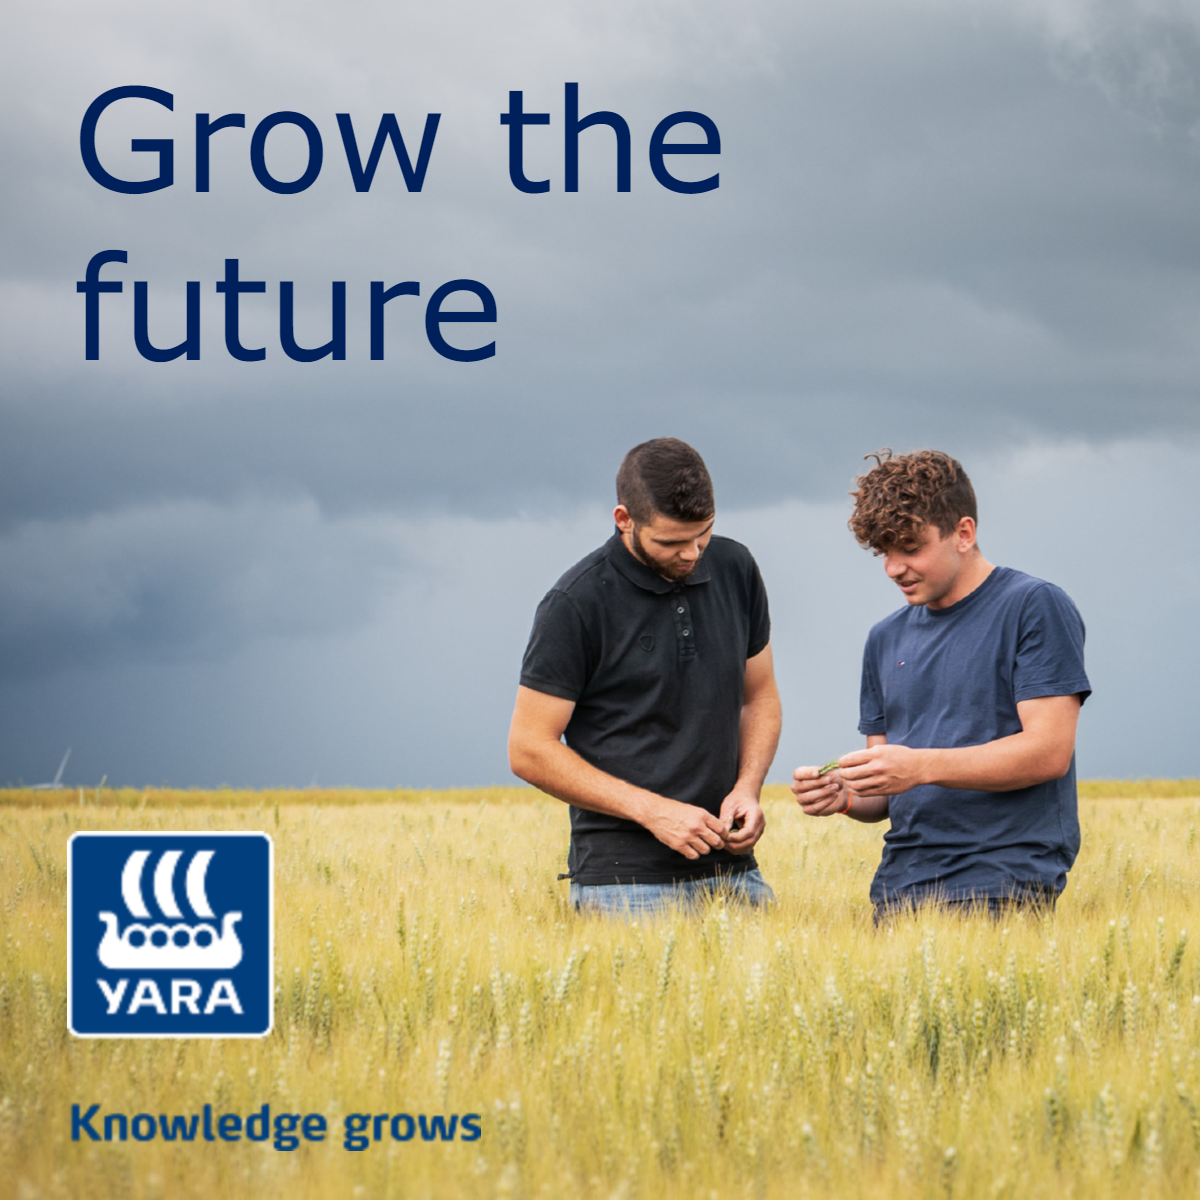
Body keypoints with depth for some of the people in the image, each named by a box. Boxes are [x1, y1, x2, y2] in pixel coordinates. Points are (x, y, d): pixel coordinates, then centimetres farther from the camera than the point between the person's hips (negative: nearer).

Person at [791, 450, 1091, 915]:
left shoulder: (1035, 607, -1)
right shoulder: (887, 639, 18)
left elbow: (1049, 752, -10)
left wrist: (920, 766, -18)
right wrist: (845, 796, -3)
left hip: (1004, 885, -6)